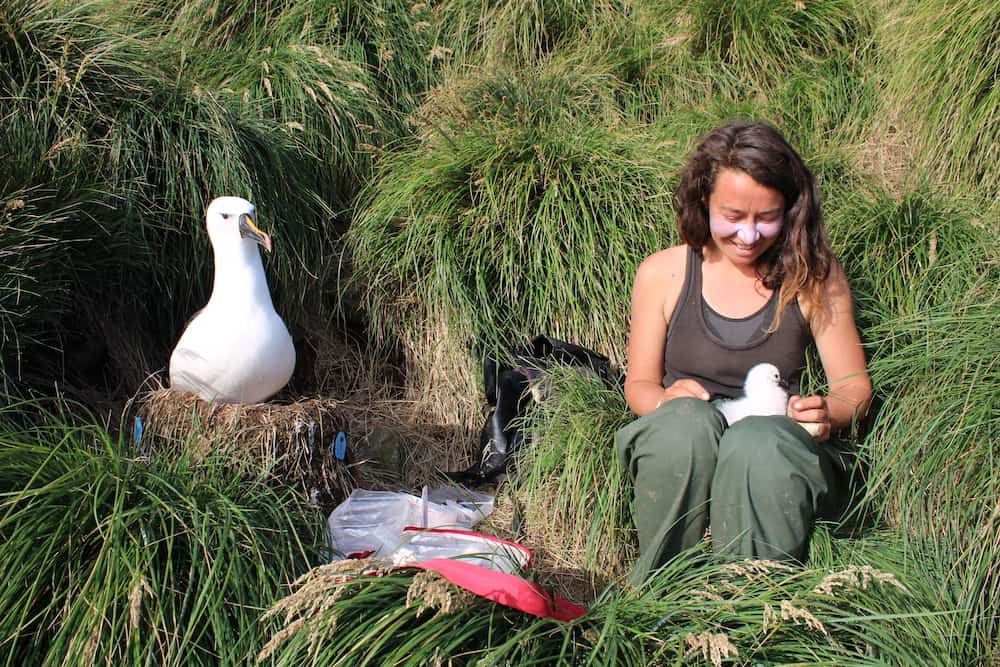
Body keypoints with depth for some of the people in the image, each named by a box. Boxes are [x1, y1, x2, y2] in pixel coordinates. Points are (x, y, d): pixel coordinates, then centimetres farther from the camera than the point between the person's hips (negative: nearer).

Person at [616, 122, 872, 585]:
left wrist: (828, 413, -16)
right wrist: (667, 399, -15)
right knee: (689, 421, -35)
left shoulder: (815, 276, 4)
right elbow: (639, 384, 10)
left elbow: (854, 386, 8)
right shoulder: (661, 274, 5)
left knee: (758, 441, -36)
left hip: (775, 453, 0)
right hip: (677, 454, 1)